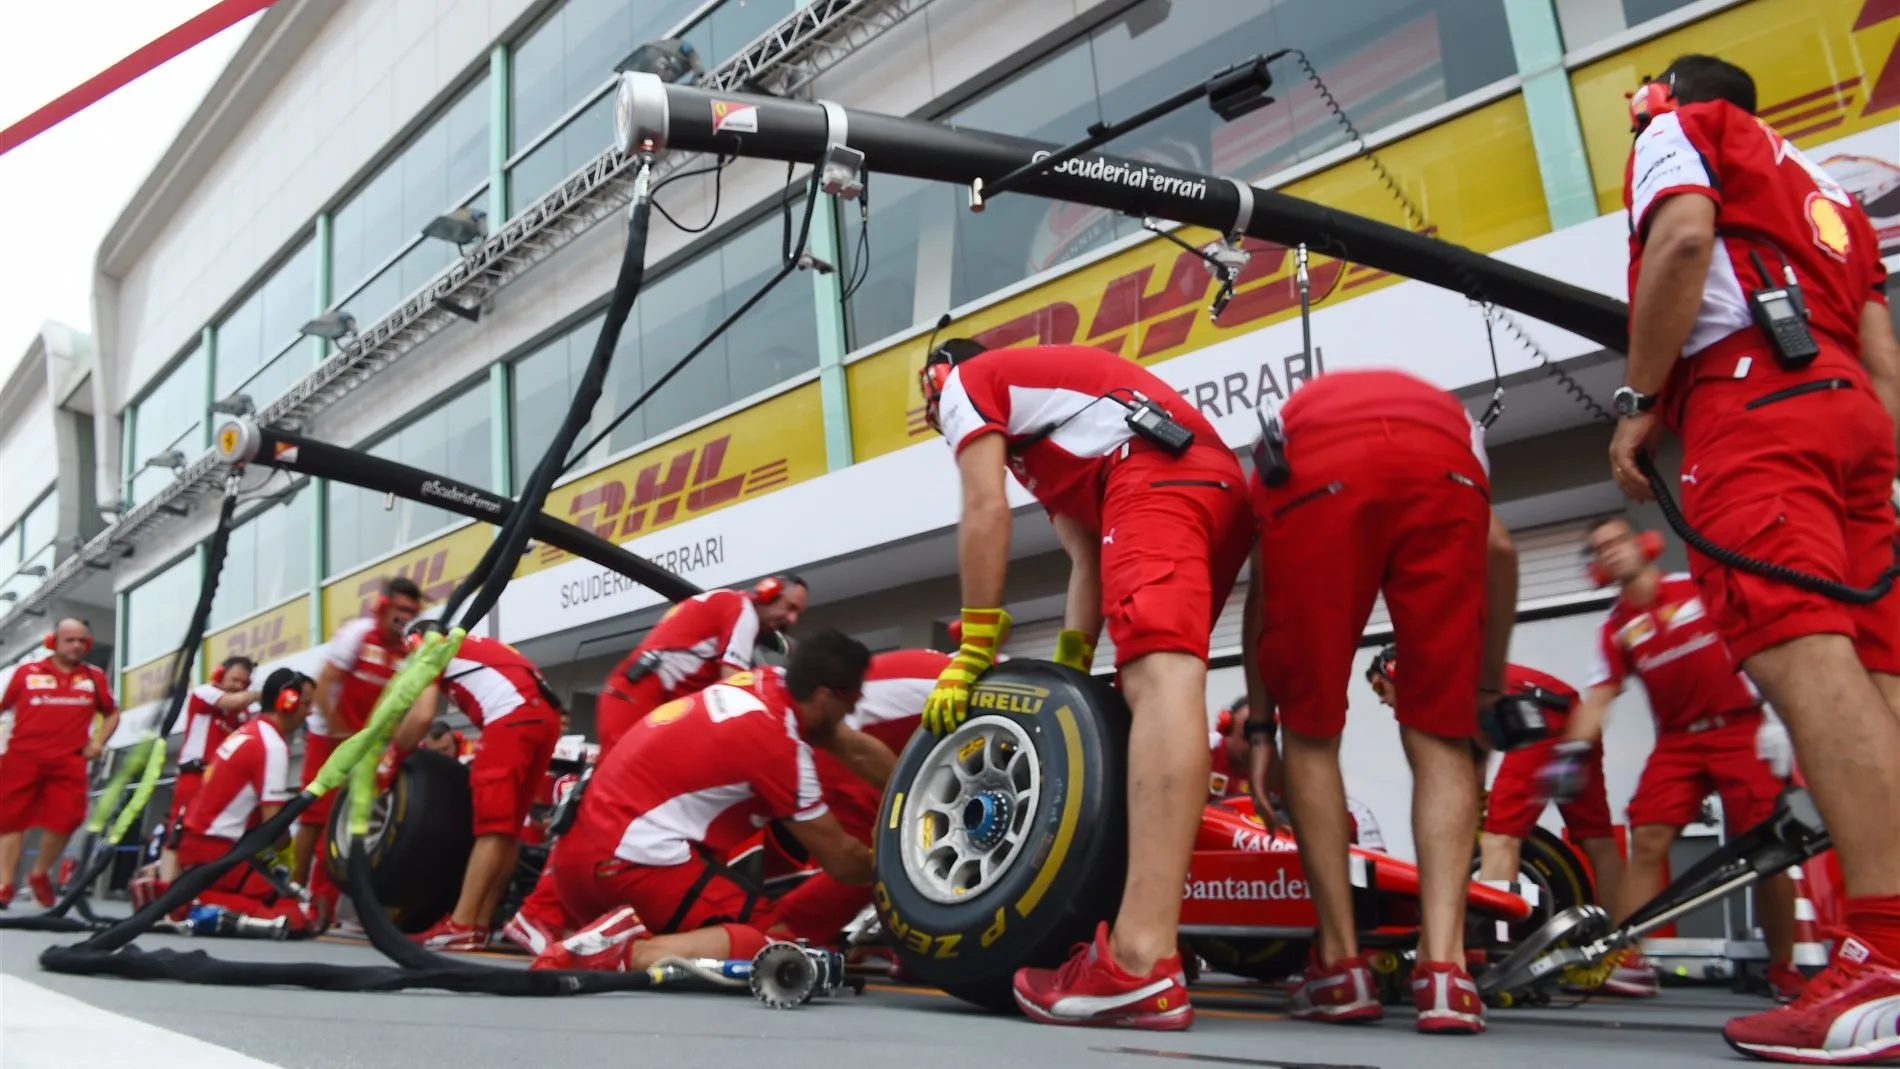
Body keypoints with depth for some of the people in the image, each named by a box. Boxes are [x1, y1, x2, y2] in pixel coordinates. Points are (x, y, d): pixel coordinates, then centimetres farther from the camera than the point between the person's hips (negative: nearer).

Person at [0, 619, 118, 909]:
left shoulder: (95, 677, 10)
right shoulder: (27, 672, 4)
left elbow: (112, 713, 20)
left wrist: (98, 741, 7)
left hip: (69, 761, 1)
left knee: (64, 820, -6)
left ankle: (39, 874, 18)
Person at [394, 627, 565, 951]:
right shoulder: (473, 647, 38)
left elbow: (422, 716, 1)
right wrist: (480, 762, 32)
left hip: (513, 716, -8)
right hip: (546, 716, 8)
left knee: (491, 825, -12)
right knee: (507, 827, 9)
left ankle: (461, 927, -14)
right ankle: (479, 925, 9)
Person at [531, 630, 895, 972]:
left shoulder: (766, 682, 8)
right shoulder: (779, 742, -12)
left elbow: (858, 749, 18)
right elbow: (840, 859, -4)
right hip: (633, 861, -9)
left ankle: (586, 953, 1)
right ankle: (629, 954, -22)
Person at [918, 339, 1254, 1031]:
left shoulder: (966, 381, 17)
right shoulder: (1041, 419, 40)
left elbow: (987, 511, 1)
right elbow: (1088, 556, 29)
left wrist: (975, 649, 3)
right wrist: (1066, 674, 22)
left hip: (1155, 477, -10)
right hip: (1219, 486, 10)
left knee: (1160, 677, -26)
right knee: (1148, 690, 12)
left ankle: (1142, 962, -40)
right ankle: (1141, 933, 11)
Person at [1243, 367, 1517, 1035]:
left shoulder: (1293, 419, 43)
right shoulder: (1451, 419, 44)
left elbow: (1263, 589, 32)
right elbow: (1498, 550, 24)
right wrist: (1491, 681, 33)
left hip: (1316, 472, -1)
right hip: (1444, 467, 1)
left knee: (1310, 732, 13)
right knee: (1440, 736, 11)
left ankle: (1342, 965, 11)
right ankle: (1443, 969, 0)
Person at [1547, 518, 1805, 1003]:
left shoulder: (1700, 587, -1)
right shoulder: (1616, 629, 7)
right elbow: (1599, 694, 0)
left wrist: (1776, 714, -7)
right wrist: (1572, 749, -15)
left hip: (1741, 728, -3)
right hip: (1677, 740, 3)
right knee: (1647, 841, -13)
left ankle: (1784, 969, 11)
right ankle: (1626, 959, -14)